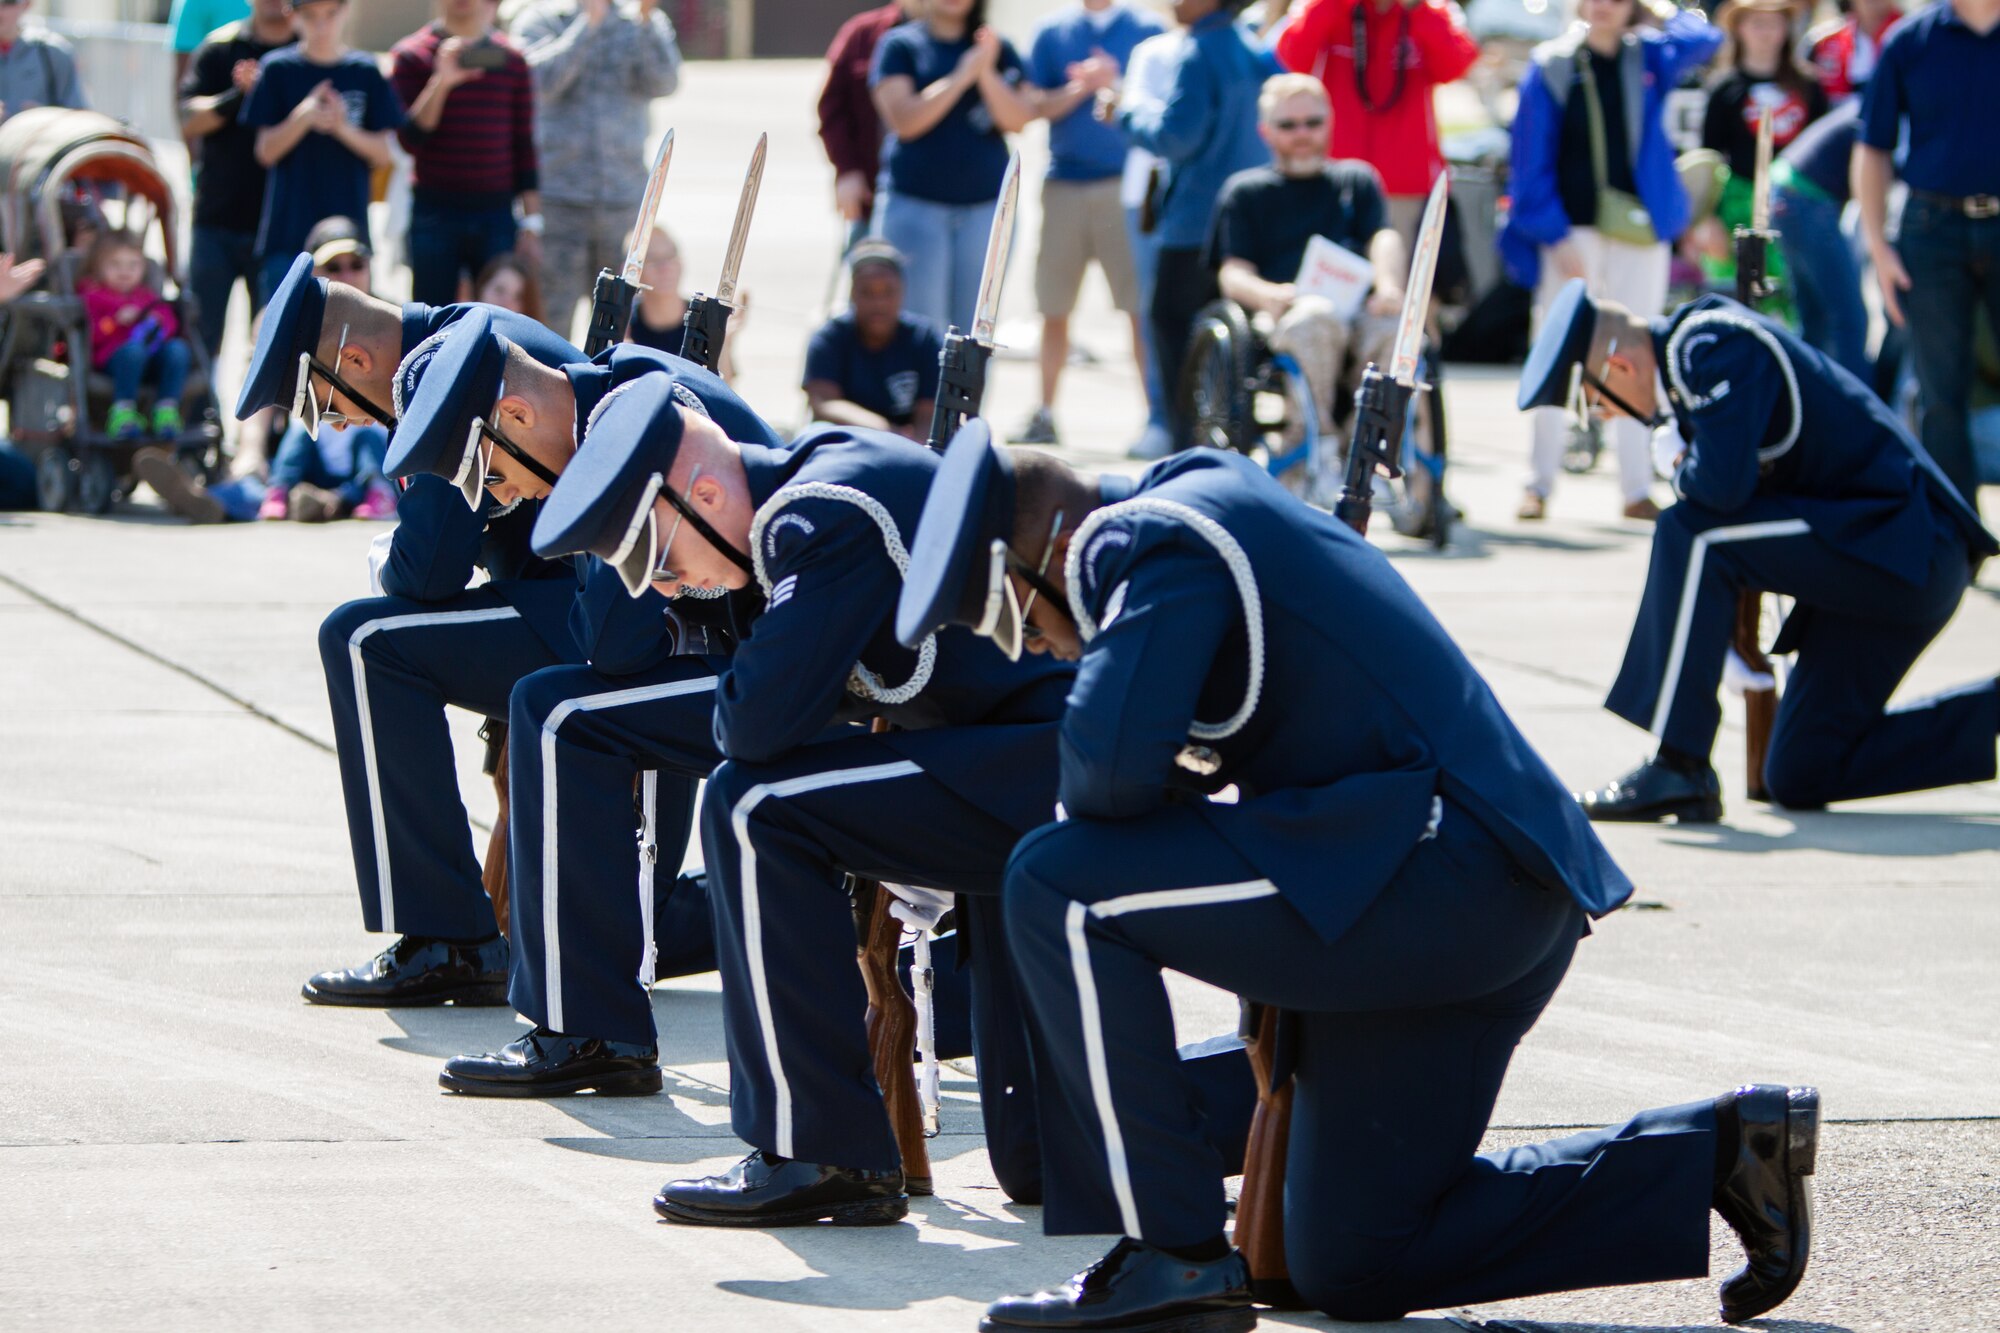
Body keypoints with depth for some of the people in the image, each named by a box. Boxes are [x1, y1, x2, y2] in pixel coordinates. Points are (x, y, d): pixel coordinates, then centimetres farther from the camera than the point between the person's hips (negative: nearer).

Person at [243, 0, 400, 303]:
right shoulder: (278, 69, 2)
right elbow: (266, 152, 0)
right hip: (289, 230, -1)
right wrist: (303, 117, -17)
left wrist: (344, 129, -14)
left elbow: (383, 154, 5)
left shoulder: (365, 72, 6)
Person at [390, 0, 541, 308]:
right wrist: (441, 83, -18)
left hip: (496, 214, 2)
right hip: (435, 212, -2)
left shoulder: (510, 60, 9)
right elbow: (410, 140, -5)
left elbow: (524, 148, 11)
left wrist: (531, 225, 6)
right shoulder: (411, 56, 3)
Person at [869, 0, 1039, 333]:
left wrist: (987, 75, -15)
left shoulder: (999, 49, 9)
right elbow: (904, 120, -10)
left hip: (986, 206, 3)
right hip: (915, 204, -3)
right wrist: (962, 76, -14)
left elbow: (1020, 120, 0)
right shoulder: (900, 45, 2)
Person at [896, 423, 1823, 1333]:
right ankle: (1714, 1154, 18)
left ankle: (1173, 1257, -12)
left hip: (1443, 874, -11)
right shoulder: (1198, 504, 21)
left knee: (1059, 888, -14)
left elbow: (1108, 771, -24)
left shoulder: (1164, 544, -12)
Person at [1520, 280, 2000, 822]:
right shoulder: (1688, 348, 12)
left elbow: (1723, 485, -29)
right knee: (1800, 778, 11)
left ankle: (1678, 770, -20)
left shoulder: (1712, 347, -18)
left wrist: (1682, 471, -9)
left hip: (1904, 549, -10)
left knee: (1687, 535, -21)